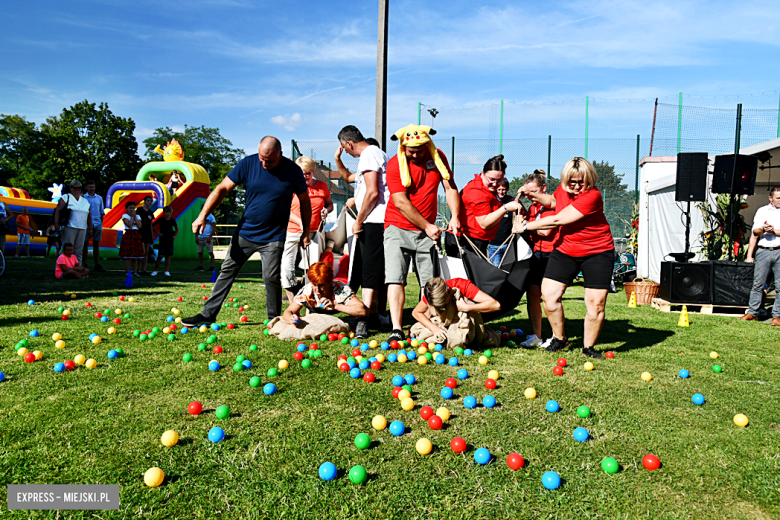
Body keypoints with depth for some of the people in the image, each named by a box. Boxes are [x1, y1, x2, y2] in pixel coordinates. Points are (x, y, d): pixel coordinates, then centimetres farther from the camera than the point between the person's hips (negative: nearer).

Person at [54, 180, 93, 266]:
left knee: (79, 252, 6)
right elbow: (57, 211, -3)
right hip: (69, 228, -5)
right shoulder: (66, 198, 5)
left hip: (82, 229, 5)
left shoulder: (85, 201, 20)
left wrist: (90, 229, 16)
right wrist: (56, 224, -13)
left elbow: (89, 216, 21)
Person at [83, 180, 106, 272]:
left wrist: (101, 223, 9)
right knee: (85, 244, 2)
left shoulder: (99, 198, 12)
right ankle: (84, 264, 7)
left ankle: (97, 264, 8)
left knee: (96, 244, 5)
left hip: (97, 224, 3)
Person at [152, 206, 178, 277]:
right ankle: (155, 270, 5)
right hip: (162, 240, -3)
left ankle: (167, 271, 8)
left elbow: (177, 229, 23)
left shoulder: (172, 221, 6)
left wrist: (175, 235, 9)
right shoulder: (160, 220, -3)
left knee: (168, 256, 4)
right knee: (160, 255, -6)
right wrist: (158, 233, -1)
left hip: (170, 240, 3)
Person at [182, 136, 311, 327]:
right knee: (227, 272, 8)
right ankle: (208, 314, 20)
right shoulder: (248, 163, -7)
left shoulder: (292, 171, -8)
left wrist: (306, 232, 5)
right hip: (244, 233, 3)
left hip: (273, 238, -2)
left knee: (271, 278, -8)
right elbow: (222, 188, -6)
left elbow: (304, 200, 4)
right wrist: (203, 216, -13)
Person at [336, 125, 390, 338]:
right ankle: (377, 316, 21)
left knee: (370, 273, -14)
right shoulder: (376, 153, 25)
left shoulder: (369, 155, -8)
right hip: (377, 222, 10)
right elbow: (348, 178, 38)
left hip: (374, 222, -10)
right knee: (379, 273, 13)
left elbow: (372, 193, -19)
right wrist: (337, 159, 25)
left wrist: (358, 221, -13)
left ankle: (364, 320, -17)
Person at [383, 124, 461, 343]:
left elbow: (450, 188, 5)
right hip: (398, 228, -3)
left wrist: (455, 216, -11)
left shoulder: (437, 157, 4)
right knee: (395, 278, -12)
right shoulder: (395, 164, -9)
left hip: (426, 230, 4)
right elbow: (401, 202, -14)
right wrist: (427, 226, -15)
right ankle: (396, 330, -12)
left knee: (430, 283, 3)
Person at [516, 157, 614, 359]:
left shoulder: (592, 196, -23)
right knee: (549, 295, -6)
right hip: (565, 250, 5)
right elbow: (553, 201, 25)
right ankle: (559, 338, 16)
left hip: (597, 253, -5)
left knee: (596, 303, -5)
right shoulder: (563, 188, -1)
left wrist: (527, 226, -16)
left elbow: (558, 220, -24)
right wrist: (534, 196, 6)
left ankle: (588, 347, 15)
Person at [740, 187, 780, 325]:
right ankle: (752, 313, 9)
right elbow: (755, 231, 4)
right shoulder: (762, 211, 12)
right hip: (763, 251, 1)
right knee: (757, 284, 2)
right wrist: (763, 229, -15)